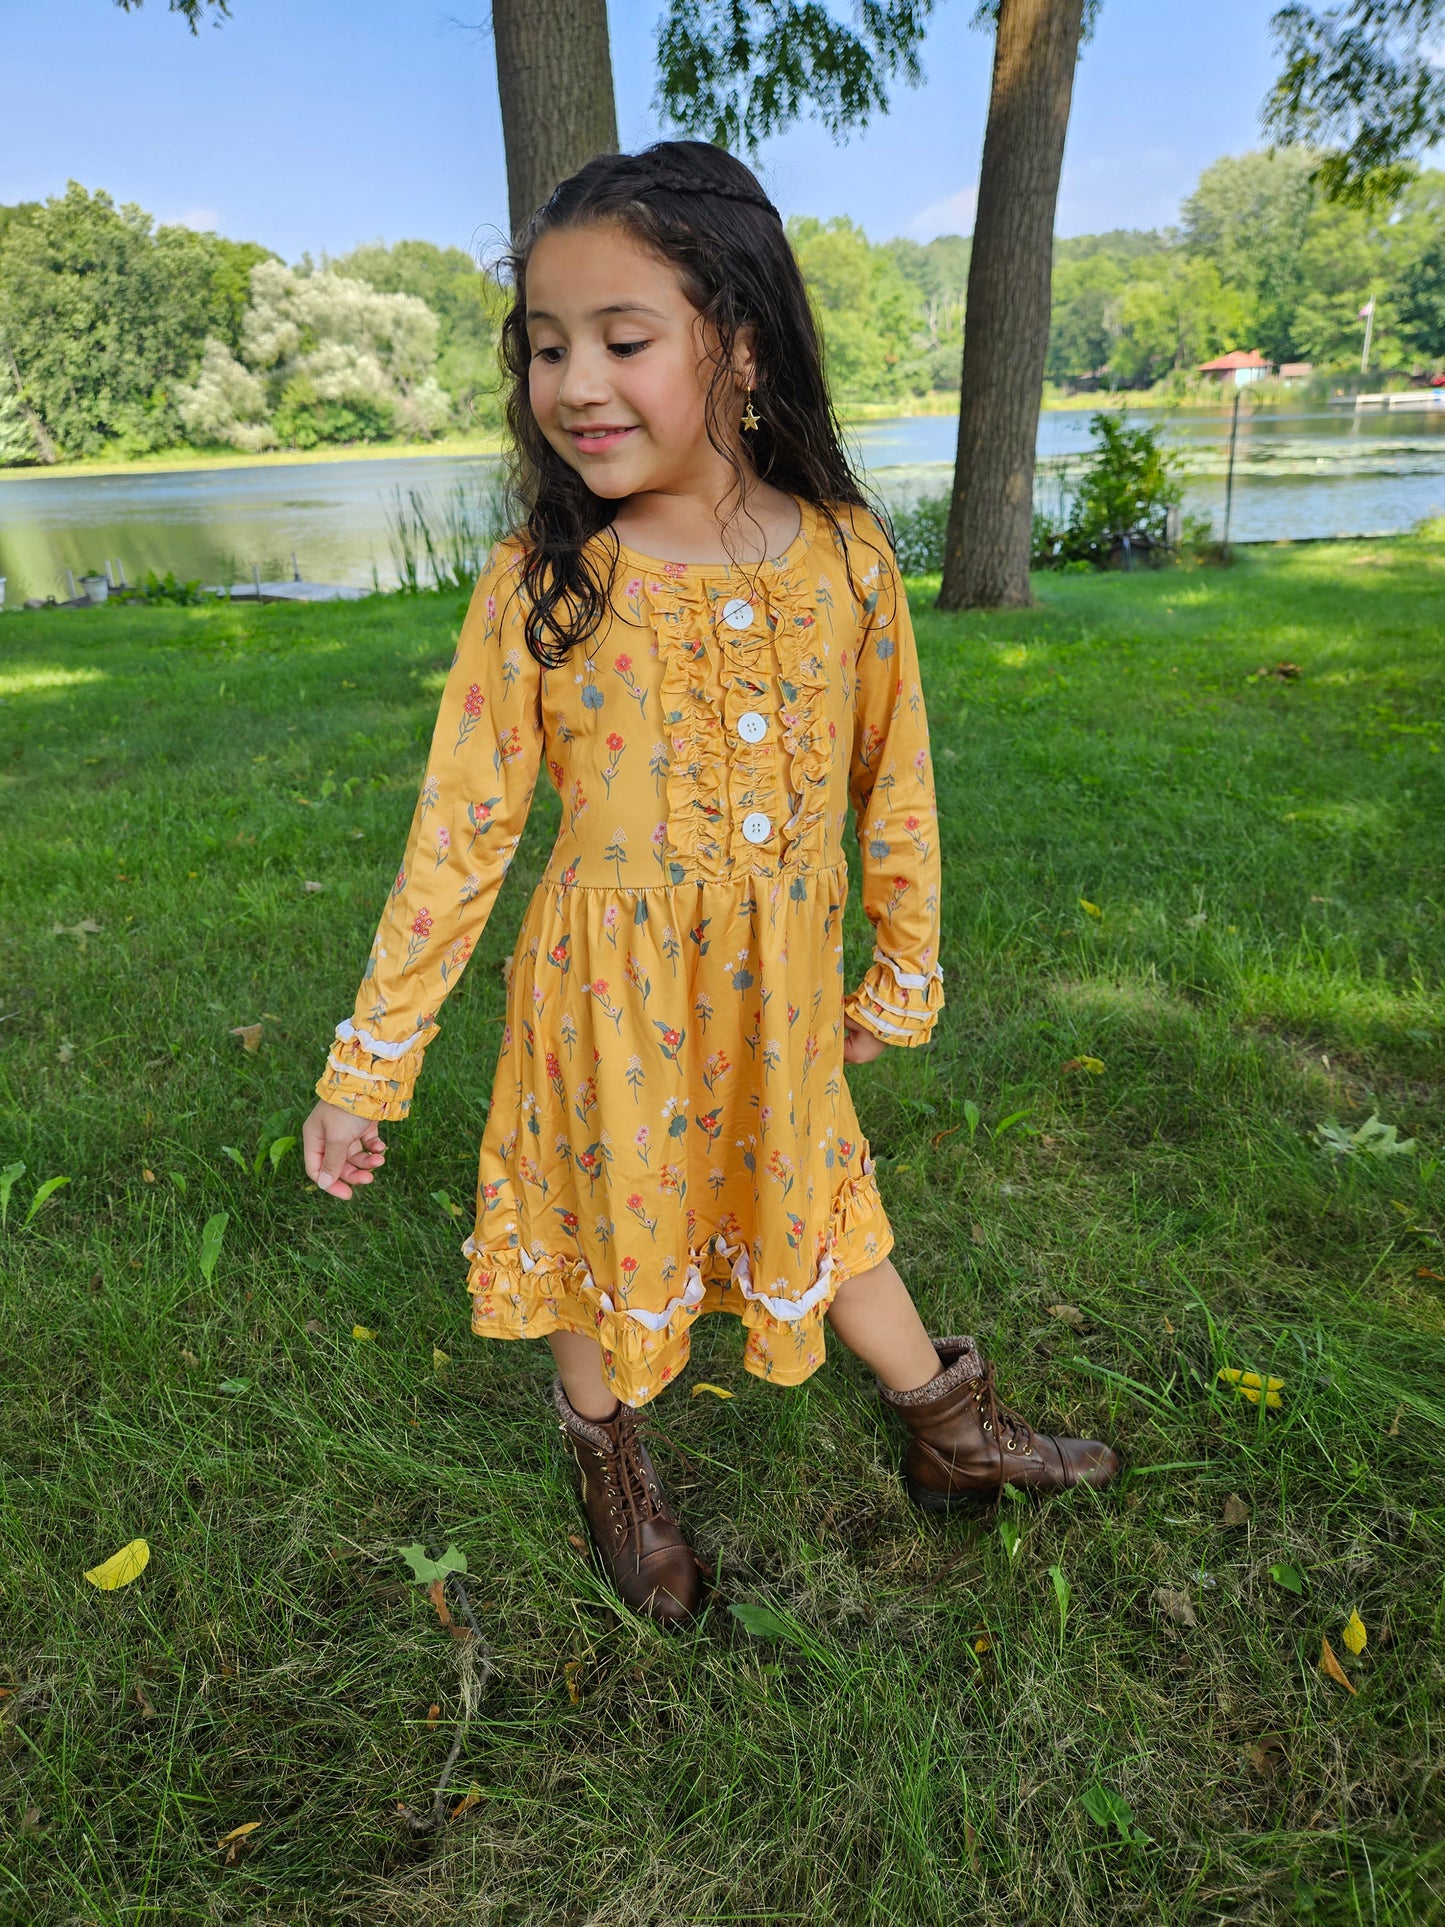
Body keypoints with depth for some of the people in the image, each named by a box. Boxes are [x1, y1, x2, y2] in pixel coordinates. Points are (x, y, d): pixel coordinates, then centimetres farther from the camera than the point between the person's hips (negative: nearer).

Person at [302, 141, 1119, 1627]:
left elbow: (894, 786, 2)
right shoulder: (540, 585, -14)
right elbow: (458, 831, -11)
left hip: (783, 993, 2)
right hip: (608, 992, -1)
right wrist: (365, 1068, -8)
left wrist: (905, 972, 11)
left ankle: (951, 1433, 48)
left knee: (816, 1206, 22)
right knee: (605, 1224, 18)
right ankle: (610, 1464, 48)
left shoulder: (844, 556, -9)